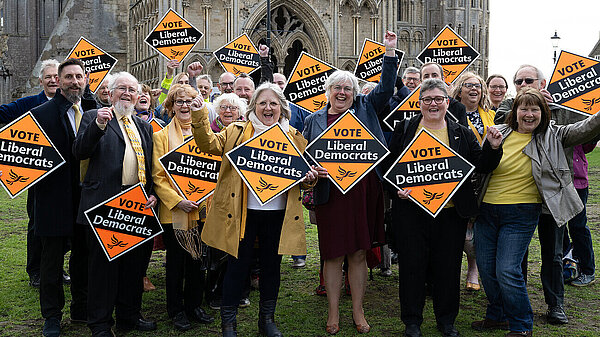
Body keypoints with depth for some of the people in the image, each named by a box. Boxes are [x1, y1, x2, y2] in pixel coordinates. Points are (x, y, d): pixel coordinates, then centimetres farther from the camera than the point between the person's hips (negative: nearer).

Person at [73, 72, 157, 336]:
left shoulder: (144, 126, 19)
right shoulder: (94, 118, 3)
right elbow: (79, 152, -11)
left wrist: (153, 194, 5)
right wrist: (98, 125, -25)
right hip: (106, 203, -5)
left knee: (134, 263, 13)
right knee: (104, 263, 2)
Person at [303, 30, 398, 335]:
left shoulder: (365, 109, 11)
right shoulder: (314, 120, 9)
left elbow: (386, 87, 7)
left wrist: (390, 51, 1)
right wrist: (312, 170, -12)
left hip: (364, 193, 1)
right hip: (331, 195, -1)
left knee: (359, 253, 8)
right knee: (333, 254, 5)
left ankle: (358, 312, 22)